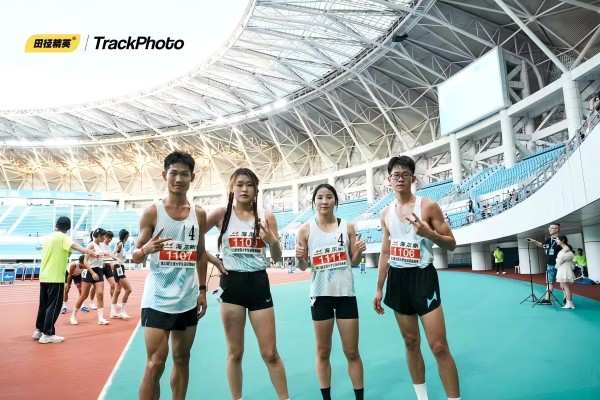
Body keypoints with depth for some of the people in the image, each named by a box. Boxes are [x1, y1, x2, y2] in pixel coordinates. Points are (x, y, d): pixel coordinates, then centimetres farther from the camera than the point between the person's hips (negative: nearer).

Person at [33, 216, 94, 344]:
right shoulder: (62, 237, -10)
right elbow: (74, 245, -31)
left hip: (44, 276, 8)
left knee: (44, 304, 17)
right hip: (55, 277, -8)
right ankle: (47, 334, -1)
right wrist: (87, 251, -48)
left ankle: (38, 330, 26)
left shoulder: (48, 237, 12)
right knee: (53, 306, -2)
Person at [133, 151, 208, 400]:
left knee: (182, 359, 15)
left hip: (188, 299, 4)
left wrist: (202, 290, 8)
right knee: (155, 364, -2)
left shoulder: (199, 214, 5)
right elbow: (135, 256, -4)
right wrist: (146, 249, -27)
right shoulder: (152, 212, -6)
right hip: (157, 299, -4)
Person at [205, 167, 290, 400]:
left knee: (270, 353, 5)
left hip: (259, 283, 0)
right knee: (235, 352, 10)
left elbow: (276, 258, 3)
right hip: (232, 283, 0)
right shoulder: (221, 215, -1)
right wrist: (214, 261, -3)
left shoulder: (266, 216, 1)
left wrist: (273, 241, -17)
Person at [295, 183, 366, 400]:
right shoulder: (306, 229, -4)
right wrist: (300, 258, -19)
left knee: (352, 352, 10)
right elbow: (303, 266, 3)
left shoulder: (347, 227, 0)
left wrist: (359, 252, -14)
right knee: (323, 351, 12)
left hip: (346, 293, 1)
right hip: (321, 295, 0)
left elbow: (354, 262, 7)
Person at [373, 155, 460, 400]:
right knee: (411, 342, 13)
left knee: (439, 346, -5)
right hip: (398, 278, 5)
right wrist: (379, 288, 12)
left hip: (422, 276, -4)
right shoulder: (386, 214, 8)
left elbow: (451, 244, -4)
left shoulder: (428, 207, -6)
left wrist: (429, 233, -23)